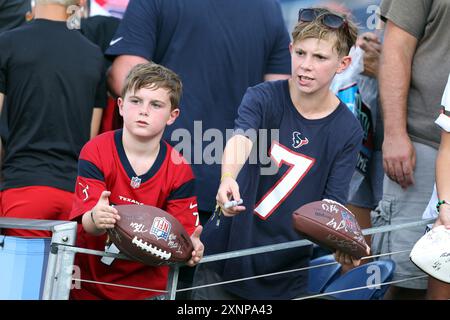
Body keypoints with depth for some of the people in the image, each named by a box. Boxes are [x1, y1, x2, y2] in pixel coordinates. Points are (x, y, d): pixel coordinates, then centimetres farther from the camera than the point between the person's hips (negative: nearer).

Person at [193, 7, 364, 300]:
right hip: (227, 253, 0)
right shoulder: (263, 98, -9)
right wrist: (228, 179, -51)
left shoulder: (347, 130, -6)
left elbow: (332, 204, -9)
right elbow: (240, 139, -29)